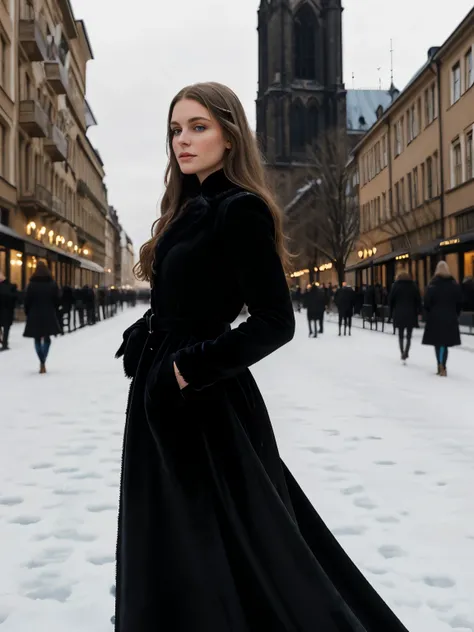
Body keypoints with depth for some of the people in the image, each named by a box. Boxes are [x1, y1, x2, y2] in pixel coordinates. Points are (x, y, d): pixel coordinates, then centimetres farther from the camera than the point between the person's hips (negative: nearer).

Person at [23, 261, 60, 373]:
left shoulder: (32, 284, -7)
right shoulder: (53, 284, -1)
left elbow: (27, 301, -5)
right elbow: (57, 300, 1)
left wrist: (28, 313, 7)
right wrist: (54, 313, 10)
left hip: (35, 315, -1)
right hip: (49, 315, 1)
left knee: (37, 339, 10)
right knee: (47, 338, 13)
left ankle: (42, 363, -2)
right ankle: (43, 363, 0)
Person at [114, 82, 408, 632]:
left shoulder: (240, 210, -14)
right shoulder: (191, 207, 12)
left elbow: (276, 322, -19)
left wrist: (193, 368, -20)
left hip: (205, 405, -9)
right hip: (163, 397, 9)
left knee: (209, 554, 4)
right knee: (172, 552, 19)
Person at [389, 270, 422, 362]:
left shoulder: (396, 285, 3)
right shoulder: (413, 285, 3)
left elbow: (391, 299, 2)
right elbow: (418, 299, 0)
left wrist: (392, 312, 10)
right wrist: (418, 312, 5)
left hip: (399, 313, 0)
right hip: (411, 313, 0)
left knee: (401, 335, 12)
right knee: (409, 336, 1)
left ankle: (403, 354, 10)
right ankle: (405, 354, -15)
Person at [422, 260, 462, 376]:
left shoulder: (432, 286, -6)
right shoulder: (455, 285, 2)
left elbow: (427, 303, -7)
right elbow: (460, 303, 4)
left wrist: (429, 315, 7)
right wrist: (455, 315, 13)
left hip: (435, 317, -2)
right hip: (450, 318, 2)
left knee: (437, 341, 6)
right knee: (445, 342, 4)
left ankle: (440, 365, 0)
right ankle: (442, 366, -1)